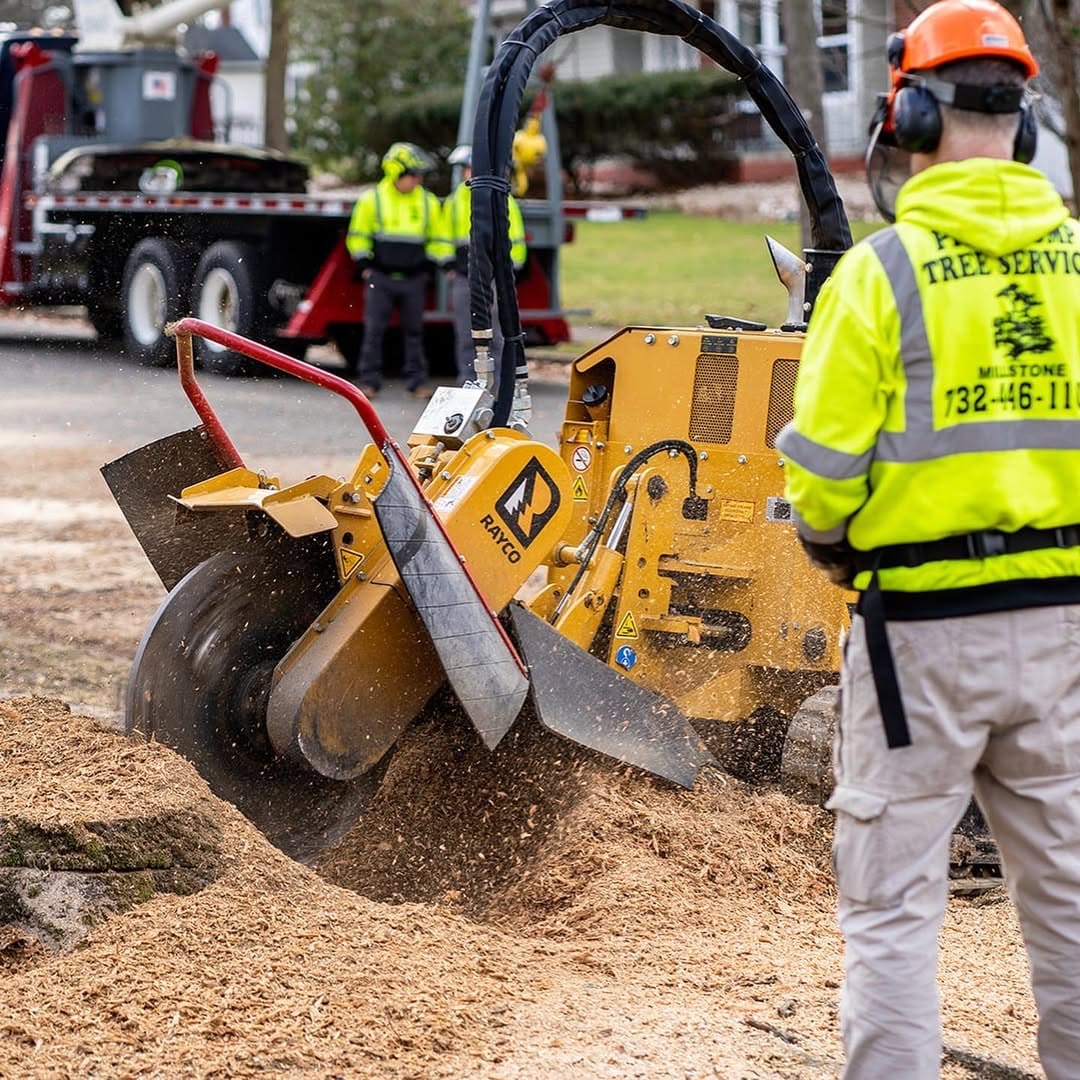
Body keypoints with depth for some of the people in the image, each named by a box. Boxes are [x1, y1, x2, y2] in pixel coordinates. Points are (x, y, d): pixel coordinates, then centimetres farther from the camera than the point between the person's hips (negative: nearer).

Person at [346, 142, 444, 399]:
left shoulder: (428, 202, 6)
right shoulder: (372, 199, -1)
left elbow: (437, 239, 16)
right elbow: (358, 236, 6)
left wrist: (427, 267, 7)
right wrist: (364, 266, -1)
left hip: (414, 279, 2)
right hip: (380, 277, -2)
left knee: (414, 330, 6)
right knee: (374, 330, -2)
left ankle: (416, 381, 11)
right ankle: (369, 381, 3)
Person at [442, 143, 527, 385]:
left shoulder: (502, 199, 2)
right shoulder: (454, 200, 14)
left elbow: (515, 238, 3)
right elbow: (447, 237, 22)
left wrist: (509, 269, -4)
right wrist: (449, 267, 12)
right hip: (463, 278, 4)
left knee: (496, 335, -3)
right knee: (465, 336, 5)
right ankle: (467, 381, 11)